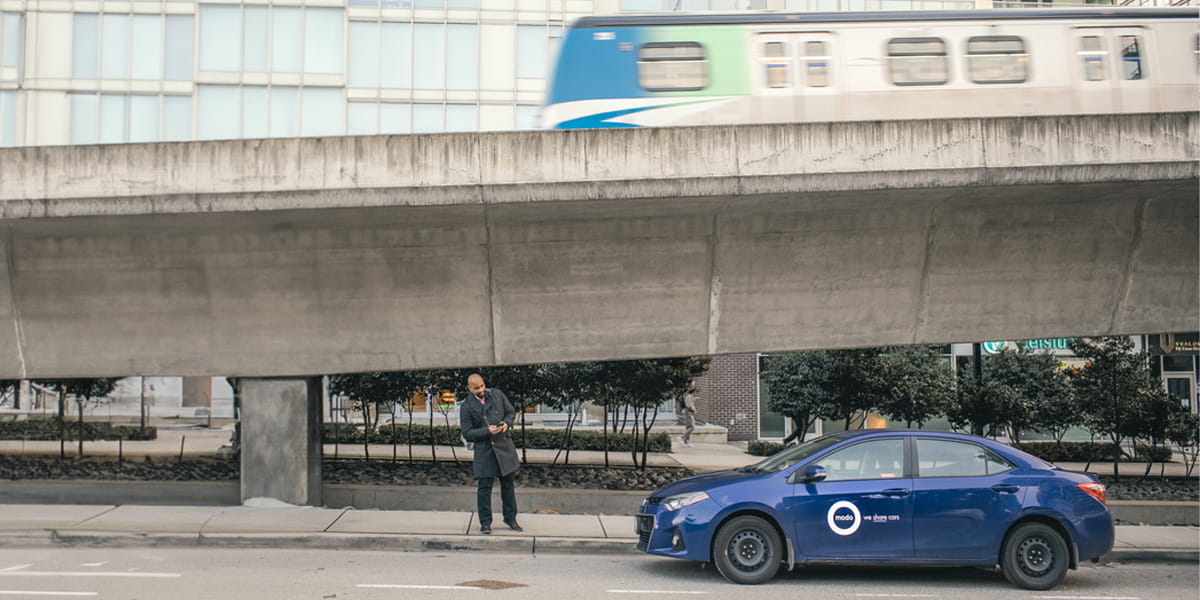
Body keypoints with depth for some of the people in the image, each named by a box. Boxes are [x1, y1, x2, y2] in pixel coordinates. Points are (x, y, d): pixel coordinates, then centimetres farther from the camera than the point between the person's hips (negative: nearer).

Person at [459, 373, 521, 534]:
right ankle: (485, 522, 9)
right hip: (484, 450, -3)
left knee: (508, 483, 9)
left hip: (504, 445, 3)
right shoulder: (466, 407, -5)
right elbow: (467, 434, -6)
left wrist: (506, 423, -8)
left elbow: (511, 412, 14)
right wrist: (487, 431, -18)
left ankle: (510, 519, 21)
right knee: (484, 487, -2)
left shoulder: (497, 394, 4)